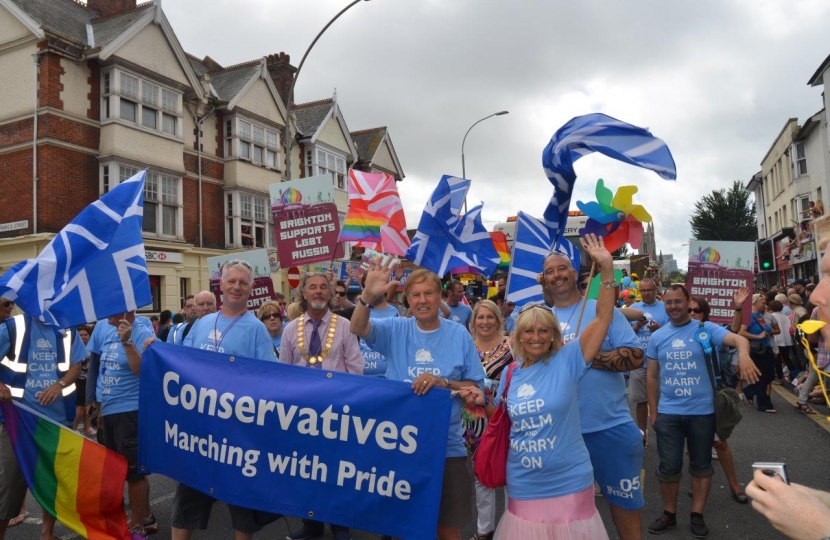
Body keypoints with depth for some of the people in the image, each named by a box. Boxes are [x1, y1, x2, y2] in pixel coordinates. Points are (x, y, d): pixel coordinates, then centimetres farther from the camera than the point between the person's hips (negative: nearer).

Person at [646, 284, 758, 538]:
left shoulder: (705, 329, -5)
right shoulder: (657, 337, 3)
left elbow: (738, 339, -23)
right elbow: (652, 377, 8)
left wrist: (743, 354, -46)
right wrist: (653, 412, 7)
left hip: (702, 411, -1)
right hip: (668, 412, 2)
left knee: (701, 465, 12)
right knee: (668, 467, 7)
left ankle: (697, 515, 27)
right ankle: (669, 513, 24)